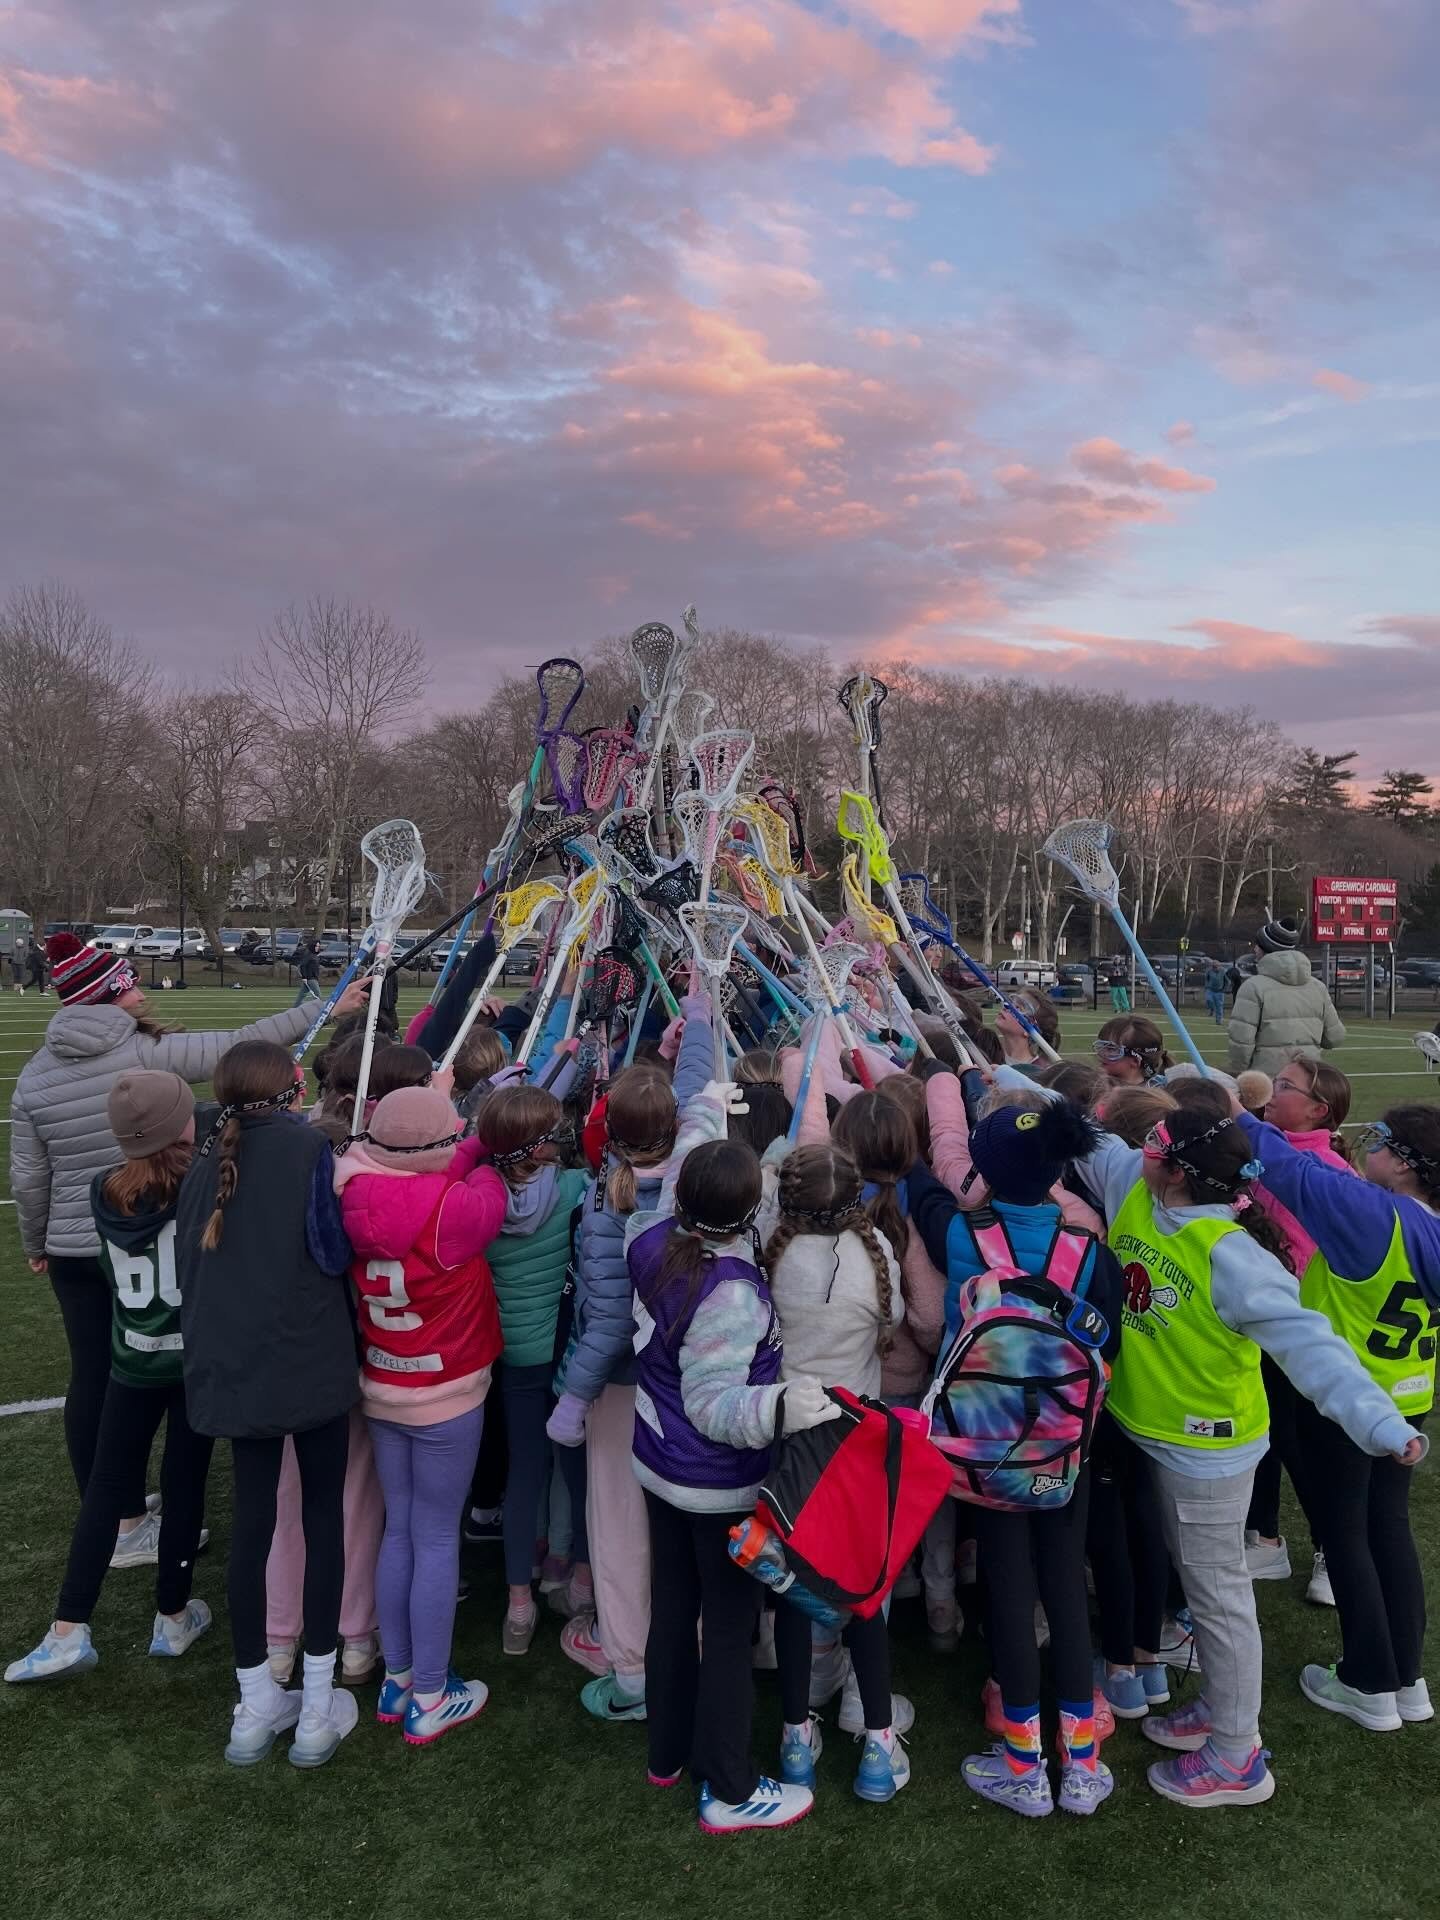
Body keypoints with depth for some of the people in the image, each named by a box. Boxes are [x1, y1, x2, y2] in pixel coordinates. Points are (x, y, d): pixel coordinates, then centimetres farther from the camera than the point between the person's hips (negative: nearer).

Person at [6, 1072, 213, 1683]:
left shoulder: (106, 1194, -5)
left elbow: (113, 1270, 7)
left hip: (133, 1358, 3)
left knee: (106, 1485, 12)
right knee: (184, 1483, 10)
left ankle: (68, 1632, 11)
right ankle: (173, 1619, 24)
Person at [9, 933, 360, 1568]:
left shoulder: (35, 1074, 1)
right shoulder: (152, 1053, -13)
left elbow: (28, 1178, 5)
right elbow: (243, 1045, -13)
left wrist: (35, 1245, 20)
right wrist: (329, 1011, -7)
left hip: (73, 1250, 5)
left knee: (89, 1378, 12)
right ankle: (130, 1528, 17)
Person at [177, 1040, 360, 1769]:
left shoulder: (207, 1158, 5)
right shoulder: (308, 1147, -10)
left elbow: (188, 1263, 11)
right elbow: (334, 1250, -13)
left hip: (231, 1365, 5)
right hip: (309, 1360, -4)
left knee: (251, 1517, 15)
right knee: (324, 1515, 10)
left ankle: (255, 1707, 26)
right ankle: (318, 1708, 18)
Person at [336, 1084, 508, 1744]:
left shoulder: (357, 1200, -10)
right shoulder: (452, 1209, -26)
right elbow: (487, 1191, -10)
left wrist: (473, 1145, 1)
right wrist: (482, 1154, 6)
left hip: (380, 1391, 6)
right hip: (447, 1397, -6)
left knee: (399, 1531, 18)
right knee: (438, 1539, 7)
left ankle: (396, 1679, 32)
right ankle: (430, 1700, 19)